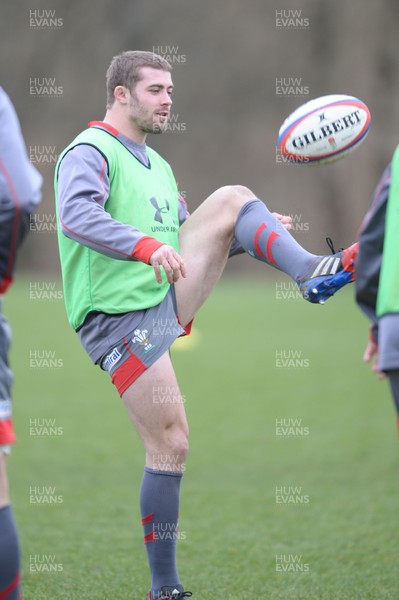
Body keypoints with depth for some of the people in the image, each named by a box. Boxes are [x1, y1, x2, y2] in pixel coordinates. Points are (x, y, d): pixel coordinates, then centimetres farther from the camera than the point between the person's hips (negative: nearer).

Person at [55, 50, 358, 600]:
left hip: (169, 301, 7)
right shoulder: (90, 152, -7)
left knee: (231, 198, -7)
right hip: (120, 320, -7)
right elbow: (76, 215, -27)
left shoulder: (156, 164, 22)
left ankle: (312, 273, -26)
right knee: (170, 444, -11)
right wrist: (148, 246, -42)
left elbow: (184, 236, 29)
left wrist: (256, 235, 13)